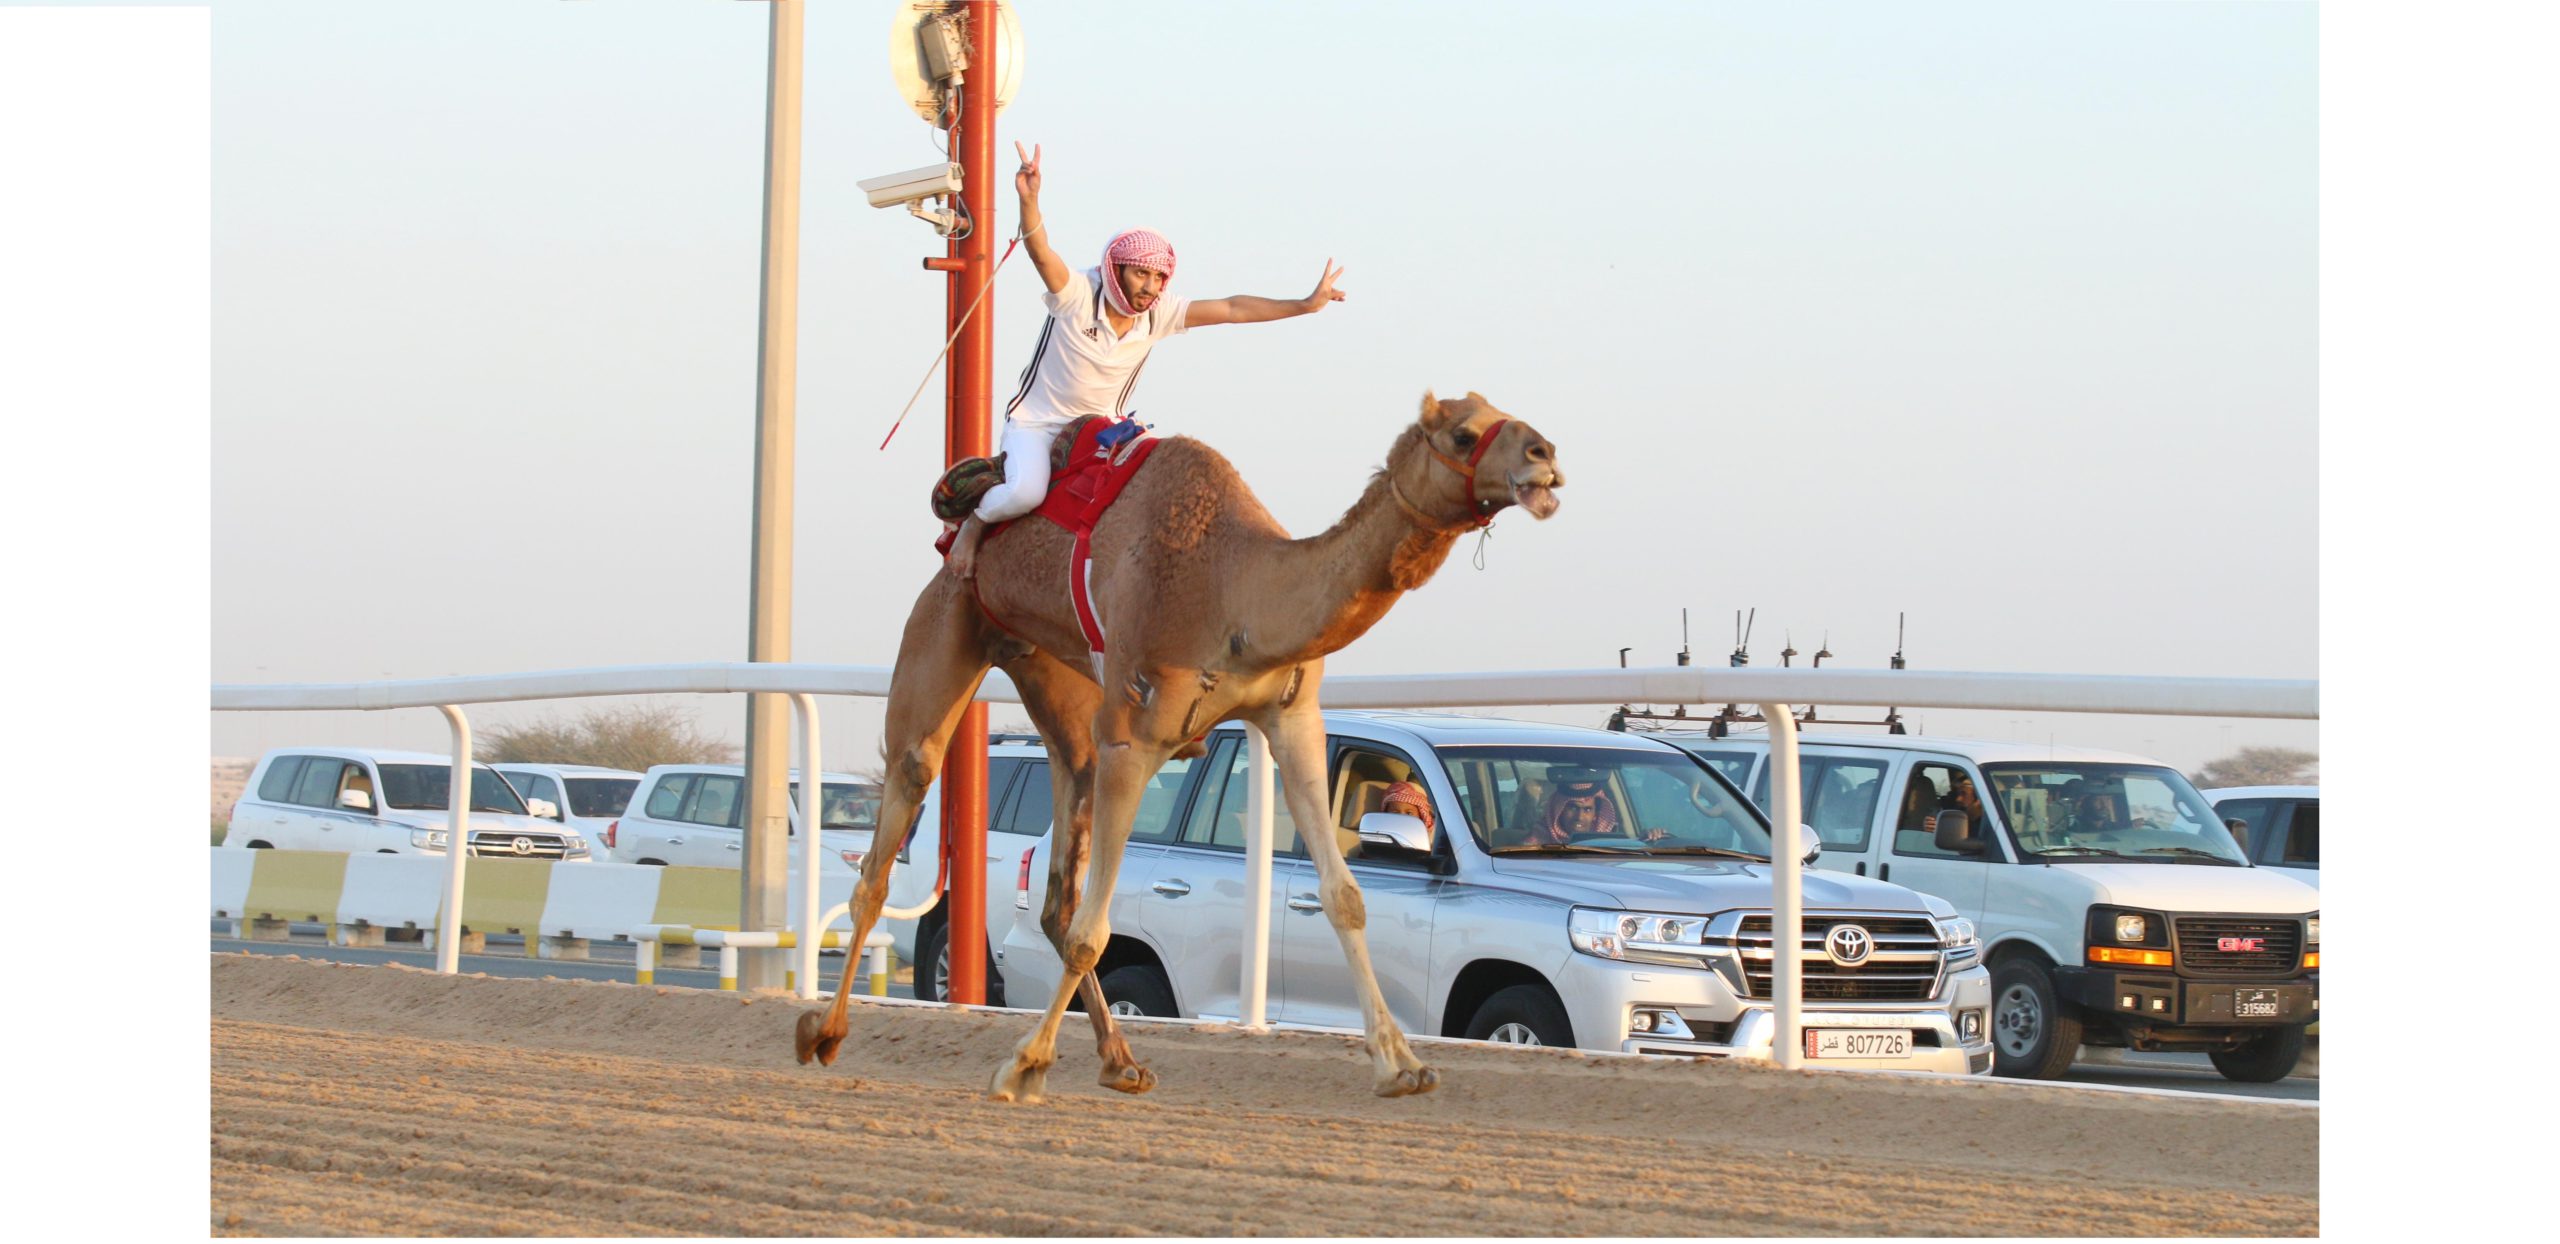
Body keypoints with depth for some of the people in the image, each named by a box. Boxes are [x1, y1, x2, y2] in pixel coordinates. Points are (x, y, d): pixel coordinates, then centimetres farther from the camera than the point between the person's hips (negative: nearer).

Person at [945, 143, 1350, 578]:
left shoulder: (1160, 313, -10)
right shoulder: (1078, 294, -23)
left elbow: (1231, 309, -11)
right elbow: (1040, 252, -40)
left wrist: (1305, 304, -17)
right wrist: (1029, 200, -59)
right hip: (1036, 423, -5)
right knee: (1026, 492, -30)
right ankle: (974, 523, 1)